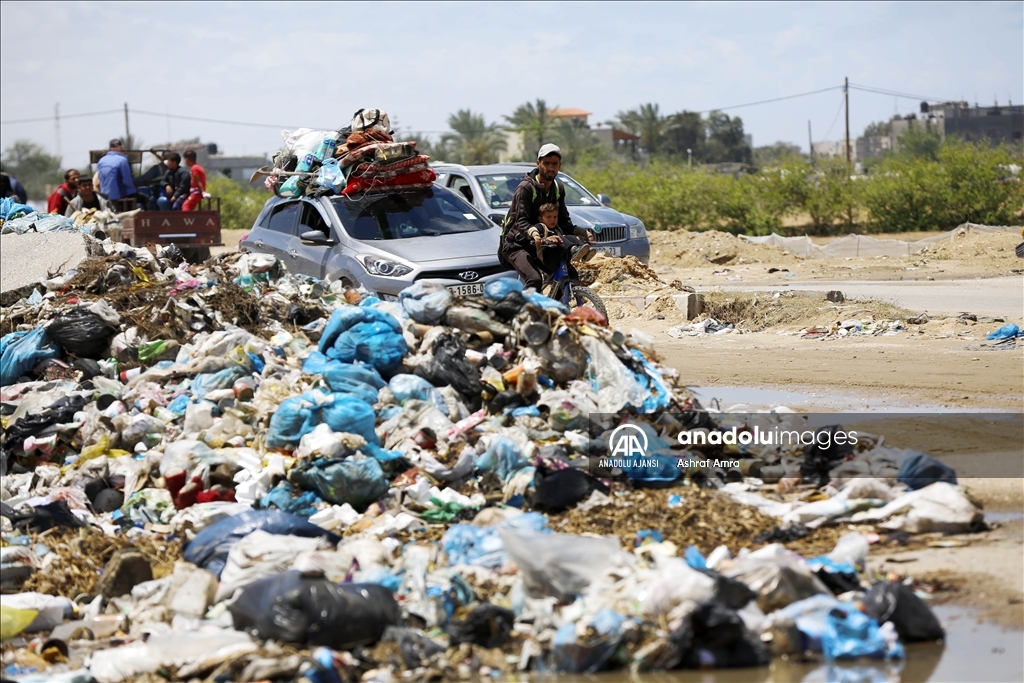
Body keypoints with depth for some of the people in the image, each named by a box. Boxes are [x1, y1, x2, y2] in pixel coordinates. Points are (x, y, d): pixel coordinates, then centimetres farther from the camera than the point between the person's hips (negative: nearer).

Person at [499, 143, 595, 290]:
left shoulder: (558, 188, 7)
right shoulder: (526, 188, -17)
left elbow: (564, 222, 7)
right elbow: (521, 222, -26)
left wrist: (583, 232, -11)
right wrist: (533, 233, -49)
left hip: (536, 245, 8)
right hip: (515, 244, -8)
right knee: (535, 279, -32)